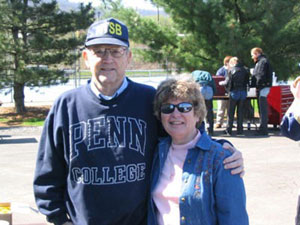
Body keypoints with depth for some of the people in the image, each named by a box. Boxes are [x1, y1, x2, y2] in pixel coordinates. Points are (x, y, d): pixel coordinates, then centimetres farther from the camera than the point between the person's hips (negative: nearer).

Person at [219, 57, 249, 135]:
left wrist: (221, 83, 13)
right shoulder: (244, 70, 5)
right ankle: (240, 129, 9)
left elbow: (227, 82, -6)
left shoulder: (231, 70, -5)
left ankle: (229, 129, 3)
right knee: (240, 111, 8)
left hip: (234, 92, -3)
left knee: (231, 112, 3)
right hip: (243, 92, 3)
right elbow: (247, 82, 8)